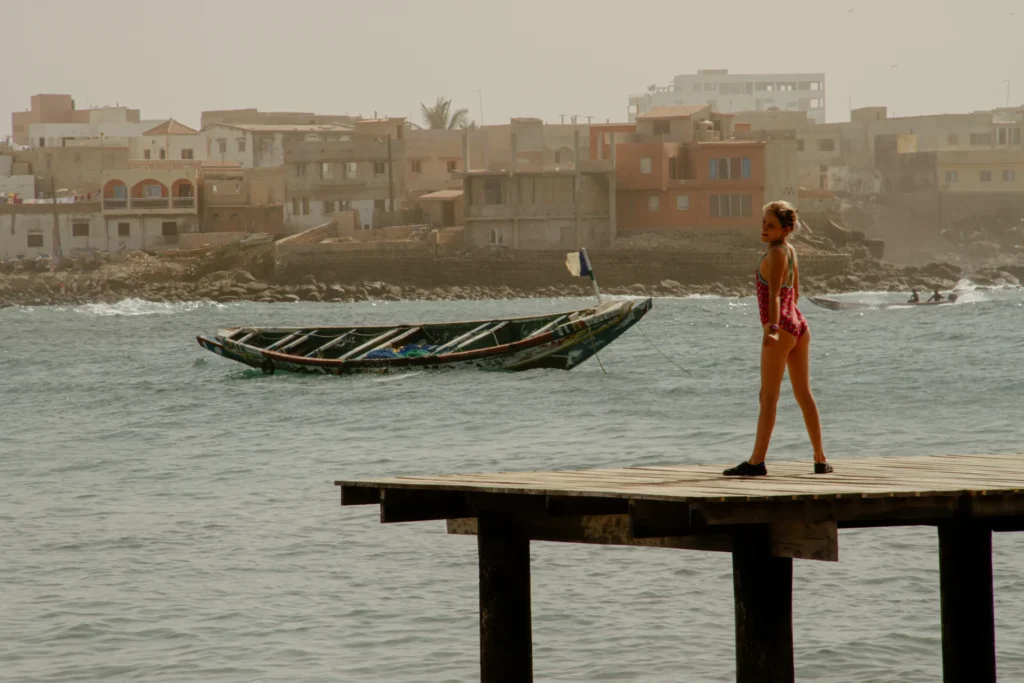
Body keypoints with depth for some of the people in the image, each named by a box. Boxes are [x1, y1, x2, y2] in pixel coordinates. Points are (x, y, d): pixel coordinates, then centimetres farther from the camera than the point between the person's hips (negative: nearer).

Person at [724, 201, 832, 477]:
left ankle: (757, 462, -11)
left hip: (782, 329, -9)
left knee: (768, 396, -9)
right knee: (804, 394, 13)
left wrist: (772, 327, -38)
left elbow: (774, 294, -27)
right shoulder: (791, 251, 12)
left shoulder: (775, 254, -14)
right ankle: (820, 459, 15)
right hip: (799, 325, 9)